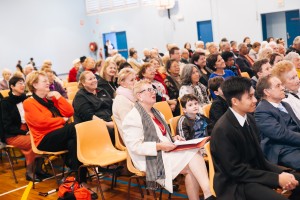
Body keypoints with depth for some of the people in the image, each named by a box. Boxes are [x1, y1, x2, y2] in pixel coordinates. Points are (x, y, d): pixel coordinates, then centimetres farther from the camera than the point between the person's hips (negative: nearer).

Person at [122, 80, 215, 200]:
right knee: (193, 162, -23)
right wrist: (160, 147, -22)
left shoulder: (156, 113, 19)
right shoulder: (133, 117, -9)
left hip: (166, 152, 8)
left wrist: (173, 139, 3)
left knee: (194, 155, -21)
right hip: (151, 158, -8)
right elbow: (135, 146, -17)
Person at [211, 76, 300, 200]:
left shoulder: (249, 118, 2)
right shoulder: (222, 130, -21)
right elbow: (235, 170, -20)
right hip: (235, 182, -8)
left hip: (255, 171, 8)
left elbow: (257, 156, 8)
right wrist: (277, 178, -20)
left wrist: (280, 173, -8)